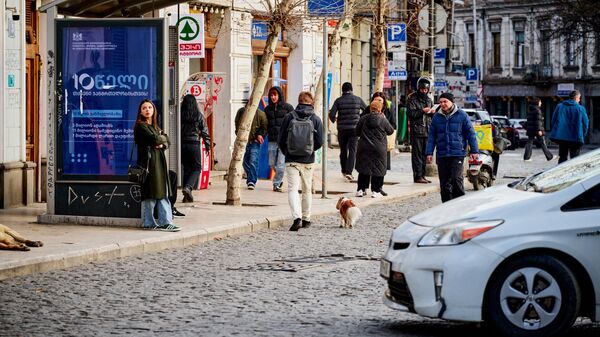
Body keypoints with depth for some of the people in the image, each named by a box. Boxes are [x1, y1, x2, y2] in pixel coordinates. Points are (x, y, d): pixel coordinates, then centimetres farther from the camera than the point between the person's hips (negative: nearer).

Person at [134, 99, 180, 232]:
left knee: (162, 192, 2)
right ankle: (148, 223, -1)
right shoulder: (141, 126, -4)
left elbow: (167, 141, 14)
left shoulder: (155, 127, 21)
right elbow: (154, 139, -16)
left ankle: (165, 222, 1)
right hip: (148, 161, -8)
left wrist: (162, 144, -8)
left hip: (159, 161, 8)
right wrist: (162, 138, 4)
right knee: (150, 193, -6)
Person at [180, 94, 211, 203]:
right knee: (196, 168, 7)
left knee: (186, 169, 11)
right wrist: (208, 146, 9)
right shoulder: (199, 116, -4)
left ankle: (187, 196, 11)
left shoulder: (180, 115, -3)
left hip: (182, 144, 2)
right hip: (194, 145, -2)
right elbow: (204, 132, 0)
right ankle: (188, 187, -17)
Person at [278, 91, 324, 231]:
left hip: (291, 160, -1)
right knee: (307, 190, 15)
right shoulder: (316, 120, -3)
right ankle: (306, 219, 23)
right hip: (308, 161, 1)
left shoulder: (289, 117, -4)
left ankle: (297, 217, -22)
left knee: (293, 189, -3)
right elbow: (319, 142, -5)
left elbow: (281, 140, -3)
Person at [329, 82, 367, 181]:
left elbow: (332, 114, -9)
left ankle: (344, 171, 24)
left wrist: (333, 120, 13)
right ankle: (349, 172, -15)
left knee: (343, 150, 14)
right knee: (352, 150, -2)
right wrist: (360, 118, 27)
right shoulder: (358, 99, 2)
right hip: (354, 129, -1)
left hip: (342, 129, 1)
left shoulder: (339, 100, -2)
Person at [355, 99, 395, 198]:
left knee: (363, 168, 11)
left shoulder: (363, 118, -3)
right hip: (379, 149, -2)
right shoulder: (383, 120, -8)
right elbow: (391, 131, 6)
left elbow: (357, 132, 5)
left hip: (364, 148, 2)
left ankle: (360, 189, 12)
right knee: (378, 169, 6)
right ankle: (375, 191, 4)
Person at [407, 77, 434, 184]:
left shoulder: (429, 100, 18)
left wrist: (432, 112, 1)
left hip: (427, 131, 7)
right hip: (416, 130, -6)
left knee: (425, 154, 9)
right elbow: (410, 113, -13)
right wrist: (422, 111, -21)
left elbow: (432, 116, 24)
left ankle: (422, 175, 15)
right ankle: (417, 176, -7)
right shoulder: (412, 99, -2)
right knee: (417, 154, -7)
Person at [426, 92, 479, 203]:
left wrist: (474, 151, 1)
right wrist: (429, 152, 5)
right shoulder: (436, 117, 10)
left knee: (456, 179, -15)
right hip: (441, 155, 4)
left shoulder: (462, 115, 2)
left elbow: (470, 134, 4)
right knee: (444, 183, 5)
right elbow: (431, 136, 12)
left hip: (457, 154, -4)